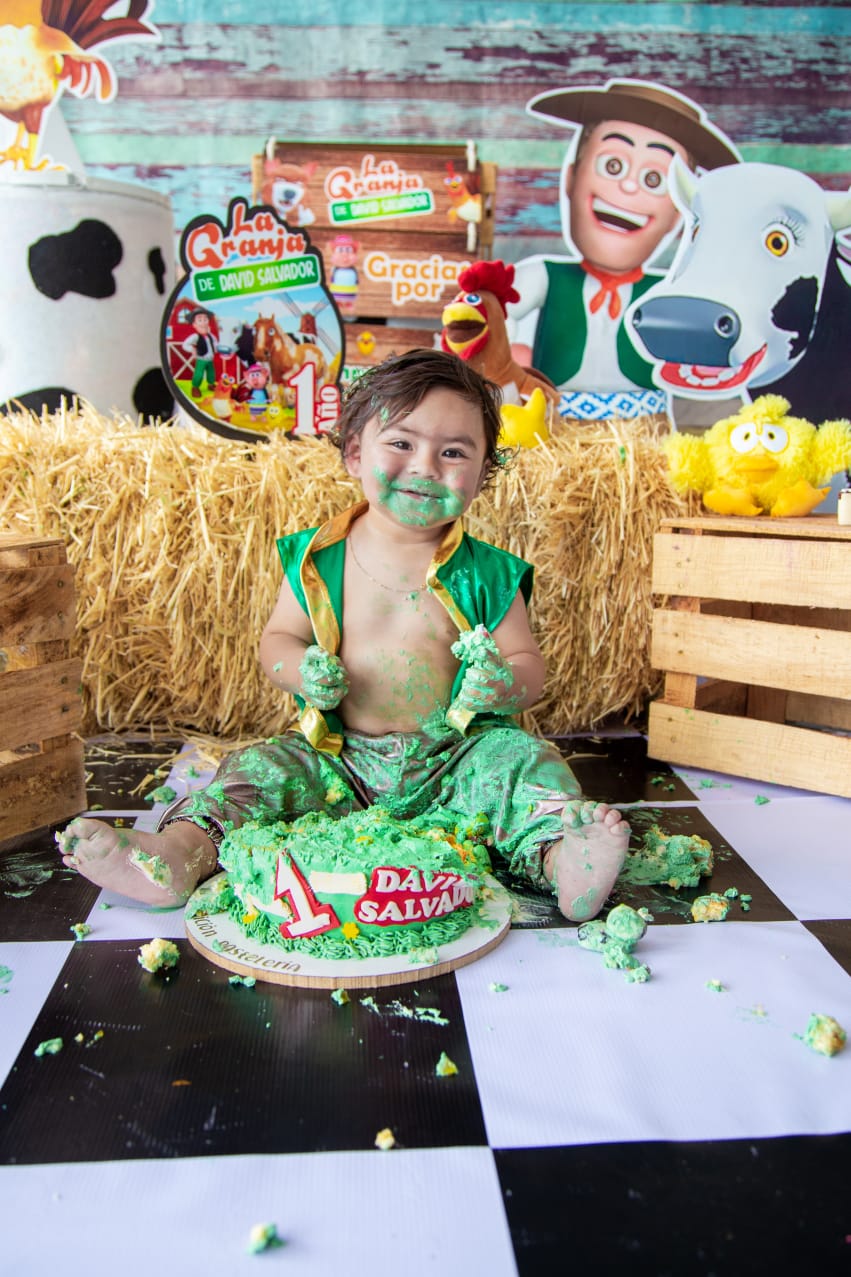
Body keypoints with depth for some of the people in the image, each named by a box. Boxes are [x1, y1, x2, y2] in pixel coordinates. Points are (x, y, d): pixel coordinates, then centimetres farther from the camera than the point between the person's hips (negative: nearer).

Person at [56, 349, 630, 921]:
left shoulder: (485, 574, -3)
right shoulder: (318, 560, -1)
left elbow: (529, 663, 1)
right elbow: (277, 638, 8)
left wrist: (507, 683, -23)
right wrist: (300, 670, -16)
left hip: (455, 759, -1)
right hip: (339, 761, 1)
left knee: (525, 761, -24)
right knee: (260, 767, -16)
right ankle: (179, 852, -28)